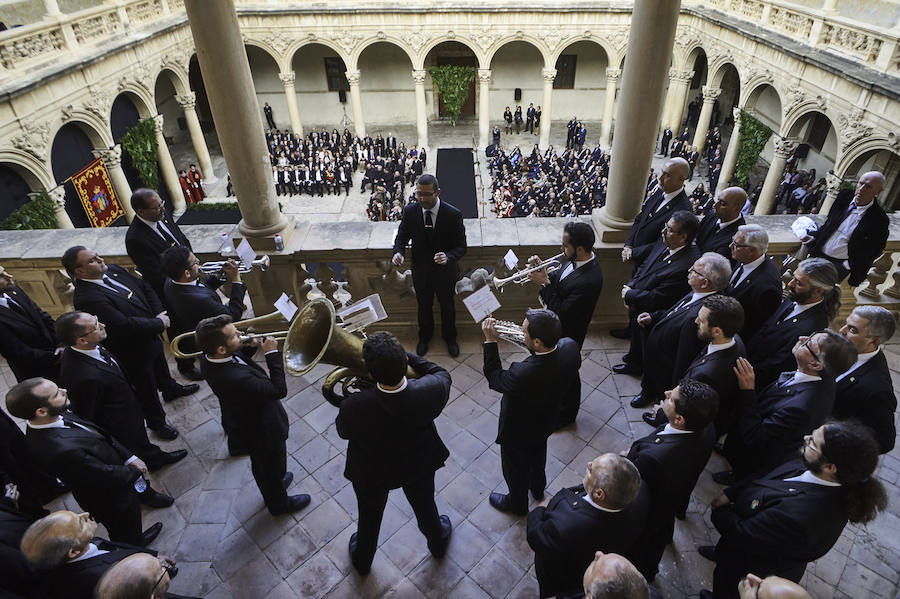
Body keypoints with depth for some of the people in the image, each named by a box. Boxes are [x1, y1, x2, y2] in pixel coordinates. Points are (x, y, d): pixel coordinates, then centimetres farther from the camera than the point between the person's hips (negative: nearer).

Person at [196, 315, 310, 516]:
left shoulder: (208, 360, -19)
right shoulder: (236, 379, -45)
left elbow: (237, 358, 3)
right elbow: (279, 390, -36)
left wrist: (250, 347, -16)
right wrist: (272, 354, -31)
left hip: (243, 423, 7)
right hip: (263, 432, -7)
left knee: (260, 465, 34)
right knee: (273, 467, 23)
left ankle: (274, 484, 62)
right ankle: (279, 503, 50)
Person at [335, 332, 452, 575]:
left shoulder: (354, 407, -41)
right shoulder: (429, 391, -37)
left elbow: (343, 431, -16)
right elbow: (442, 375, -11)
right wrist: (405, 356, -11)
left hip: (371, 473, -1)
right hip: (419, 465, 1)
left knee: (369, 517, 31)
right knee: (425, 506, 33)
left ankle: (362, 560, 60)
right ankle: (438, 543, 64)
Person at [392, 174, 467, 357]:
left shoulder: (453, 214, -23)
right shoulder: (410, 211, -15)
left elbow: (461, 246, -17)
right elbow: (402, 236, -1)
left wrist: (448, 257, -39)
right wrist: (398, 251, -24)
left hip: (445, 272, -2)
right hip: (420, 271, 2)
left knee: (447, 306, 23)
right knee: (423, 306, 25)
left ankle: (449, 337, 52)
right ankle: (425, 336, 54)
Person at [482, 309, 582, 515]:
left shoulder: (522, 375, -49)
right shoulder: (570, 347, -28)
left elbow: (493, 377, -25)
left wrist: (490, 341, -27)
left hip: (519, 432, -6)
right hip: (546, 422, 6)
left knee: (515, 468, 26)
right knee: (538, 454, 37)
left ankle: (517, 504, 55)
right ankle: (538, 488, 66)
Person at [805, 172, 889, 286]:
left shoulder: (879, 219, -15)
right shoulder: (845, 197, -1)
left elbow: (875, 250, -6)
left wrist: (848, 265, -11)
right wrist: (814, 236, -1)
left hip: (839, 264, -5)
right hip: (818, 255, 5)